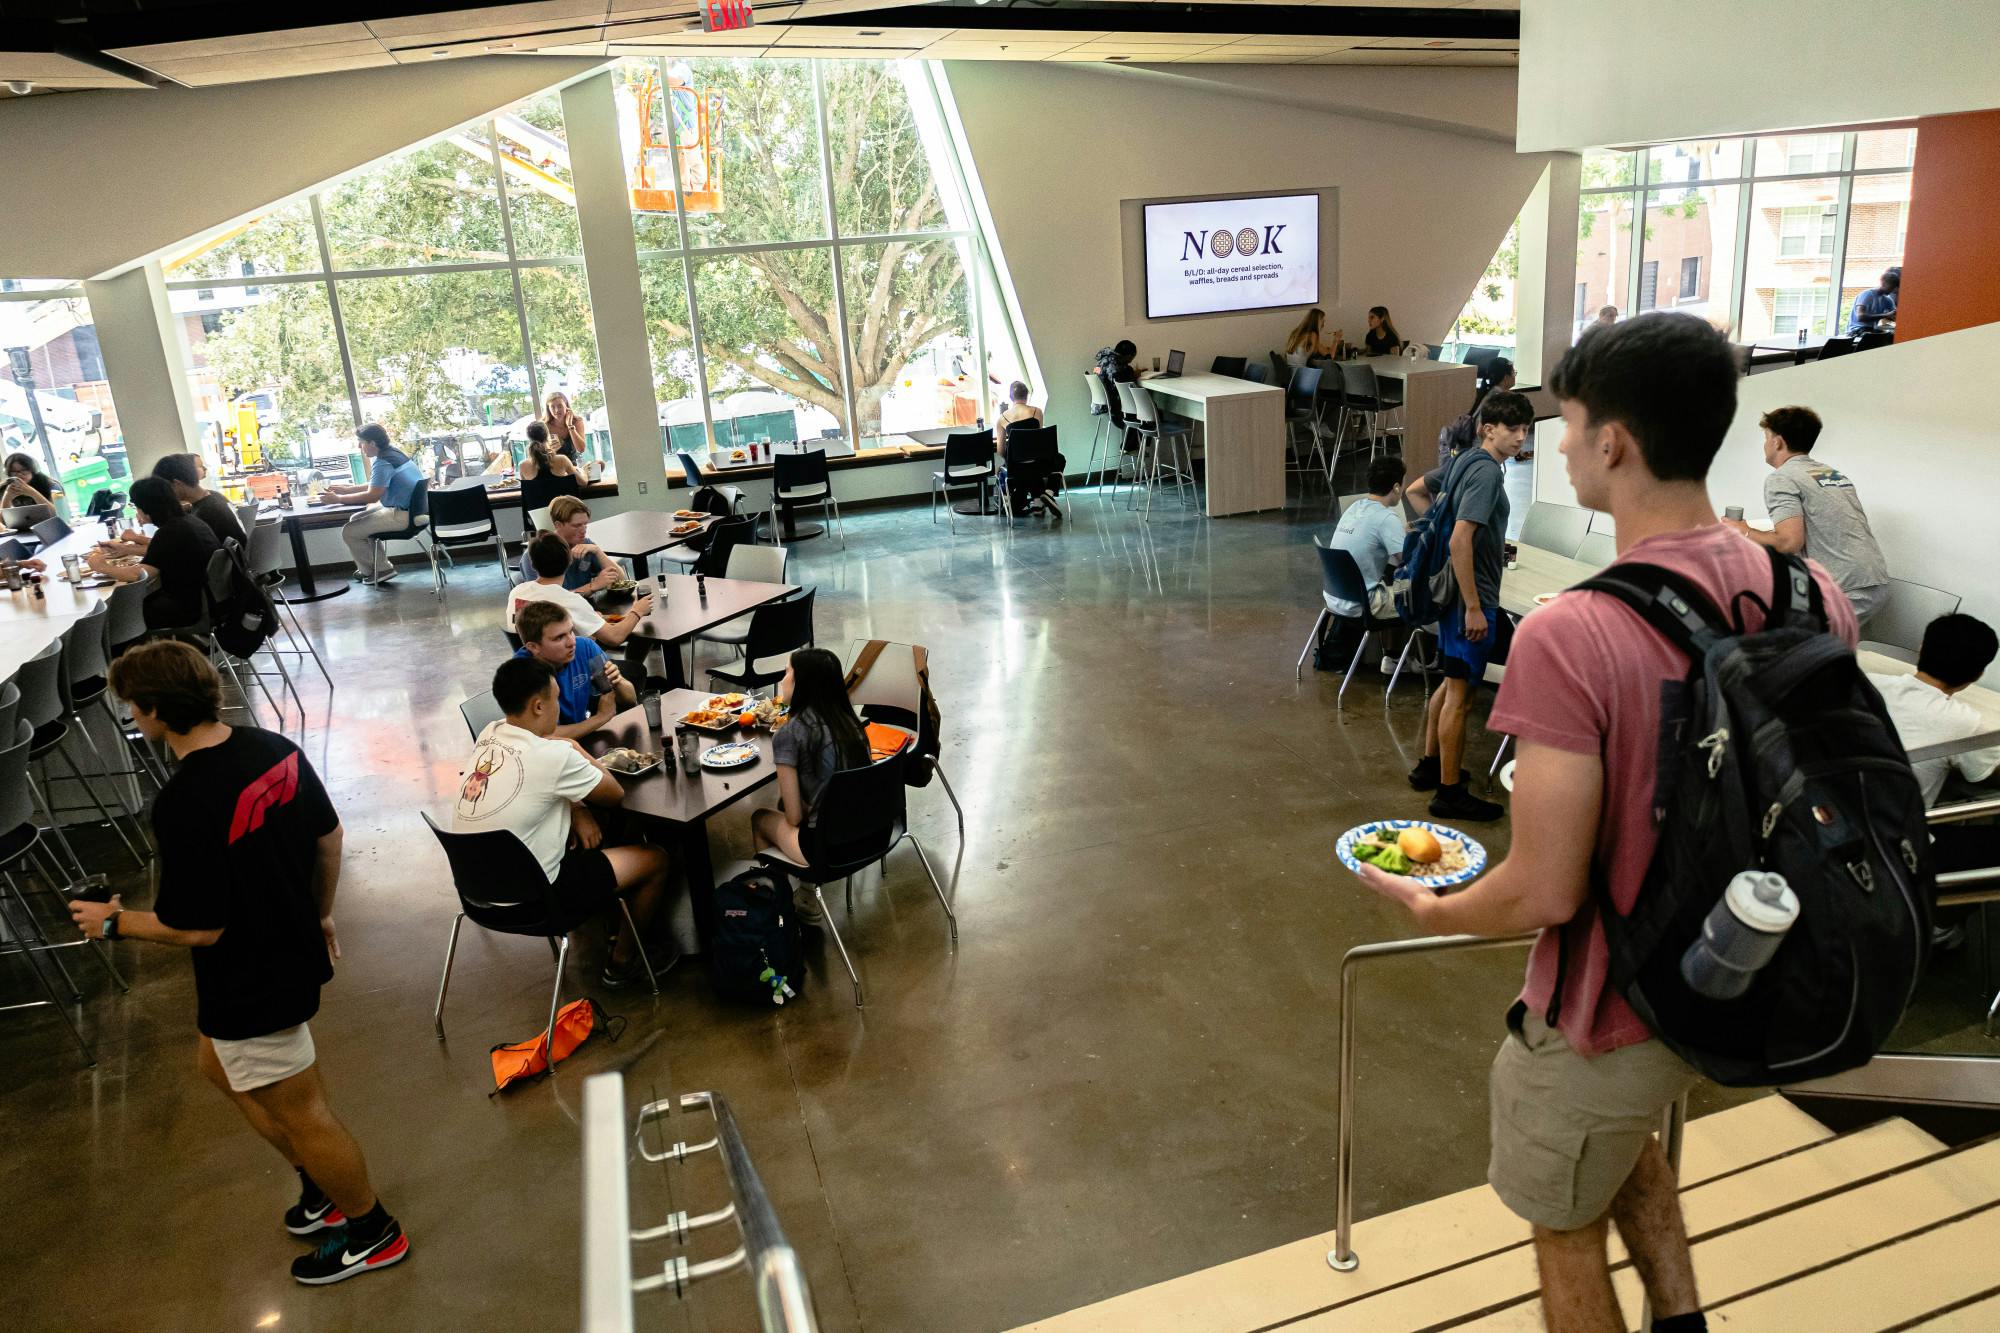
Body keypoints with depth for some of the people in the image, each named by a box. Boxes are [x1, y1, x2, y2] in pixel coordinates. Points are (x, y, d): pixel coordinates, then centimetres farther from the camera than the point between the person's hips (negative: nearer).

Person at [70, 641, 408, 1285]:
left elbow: (198, 928, -24)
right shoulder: (276, 749, -6)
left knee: (299, 1113, 11)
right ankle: (323, 1186, 41)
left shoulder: (183, 803, -30)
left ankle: (373, 1232, 31)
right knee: (217, 1065, 29)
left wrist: (113, 922, -6)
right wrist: (319, 913, 21)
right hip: (294, 950, 9)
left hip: (251, 985, -9)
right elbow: (329, 836, 6)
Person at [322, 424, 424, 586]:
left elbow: (372, 496, -23)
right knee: (356, 520, 22)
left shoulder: (382, 462, -20)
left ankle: (369, 571, 18)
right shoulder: (391, 452, 10)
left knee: (349, 532, -5)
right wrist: (346, 489, 14)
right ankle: (382, 568, 23)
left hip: (403, 515, -11)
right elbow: (375, 486, 20)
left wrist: (339, 499, -14)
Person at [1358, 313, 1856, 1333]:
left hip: (1606, 1015, -6)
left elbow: (1544, 893, -26)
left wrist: (1432, 910, -7)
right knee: (1625, 1136, 36)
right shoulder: (1815, 600, -10)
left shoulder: (1569, 636, -32)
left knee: (1566, 1229, 21)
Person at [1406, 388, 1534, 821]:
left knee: (1451, 683, 21)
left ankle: (1429, 765, 33)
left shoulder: (1462, 461, 8)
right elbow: (1460, 541, -28)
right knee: (1460, 693, -1)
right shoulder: (1487, 472, -20)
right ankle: (1449, 791, 8)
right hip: (1472, 595, -10)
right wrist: (1474, 608, -25)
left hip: (1453, 590, 10)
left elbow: (1416, 491, 24)